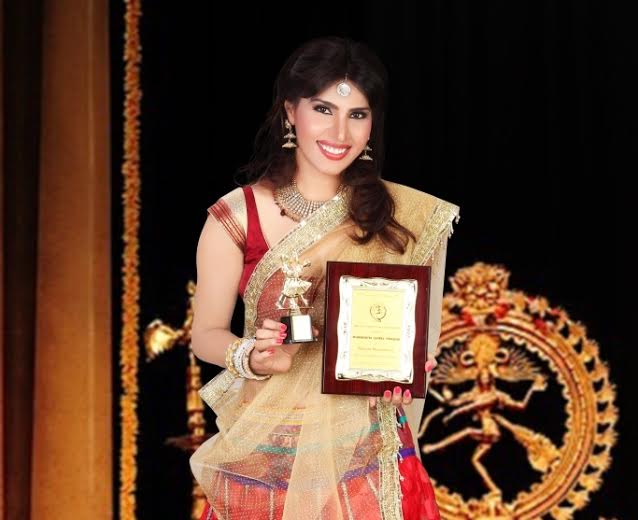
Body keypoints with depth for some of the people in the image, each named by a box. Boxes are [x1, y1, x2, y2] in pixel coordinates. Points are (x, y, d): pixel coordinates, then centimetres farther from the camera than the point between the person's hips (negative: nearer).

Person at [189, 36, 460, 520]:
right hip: (266, 455, -1)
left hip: (366, 449, 1)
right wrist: (253, 357, -21)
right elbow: (206, 334, -1)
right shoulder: (236, 216, -7)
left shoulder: (402, 215, -2)